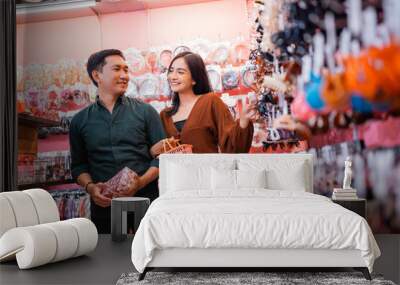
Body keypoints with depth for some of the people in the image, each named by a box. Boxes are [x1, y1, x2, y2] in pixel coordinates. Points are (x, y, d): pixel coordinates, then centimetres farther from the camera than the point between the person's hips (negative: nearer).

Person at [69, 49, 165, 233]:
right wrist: (90, 187, -7)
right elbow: (78, 165, 12)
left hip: (146, 199, -1)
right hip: (103, 204, 1)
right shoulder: (80, 121, 10)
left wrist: (141, 182, -13)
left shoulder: (145, 112, 5)